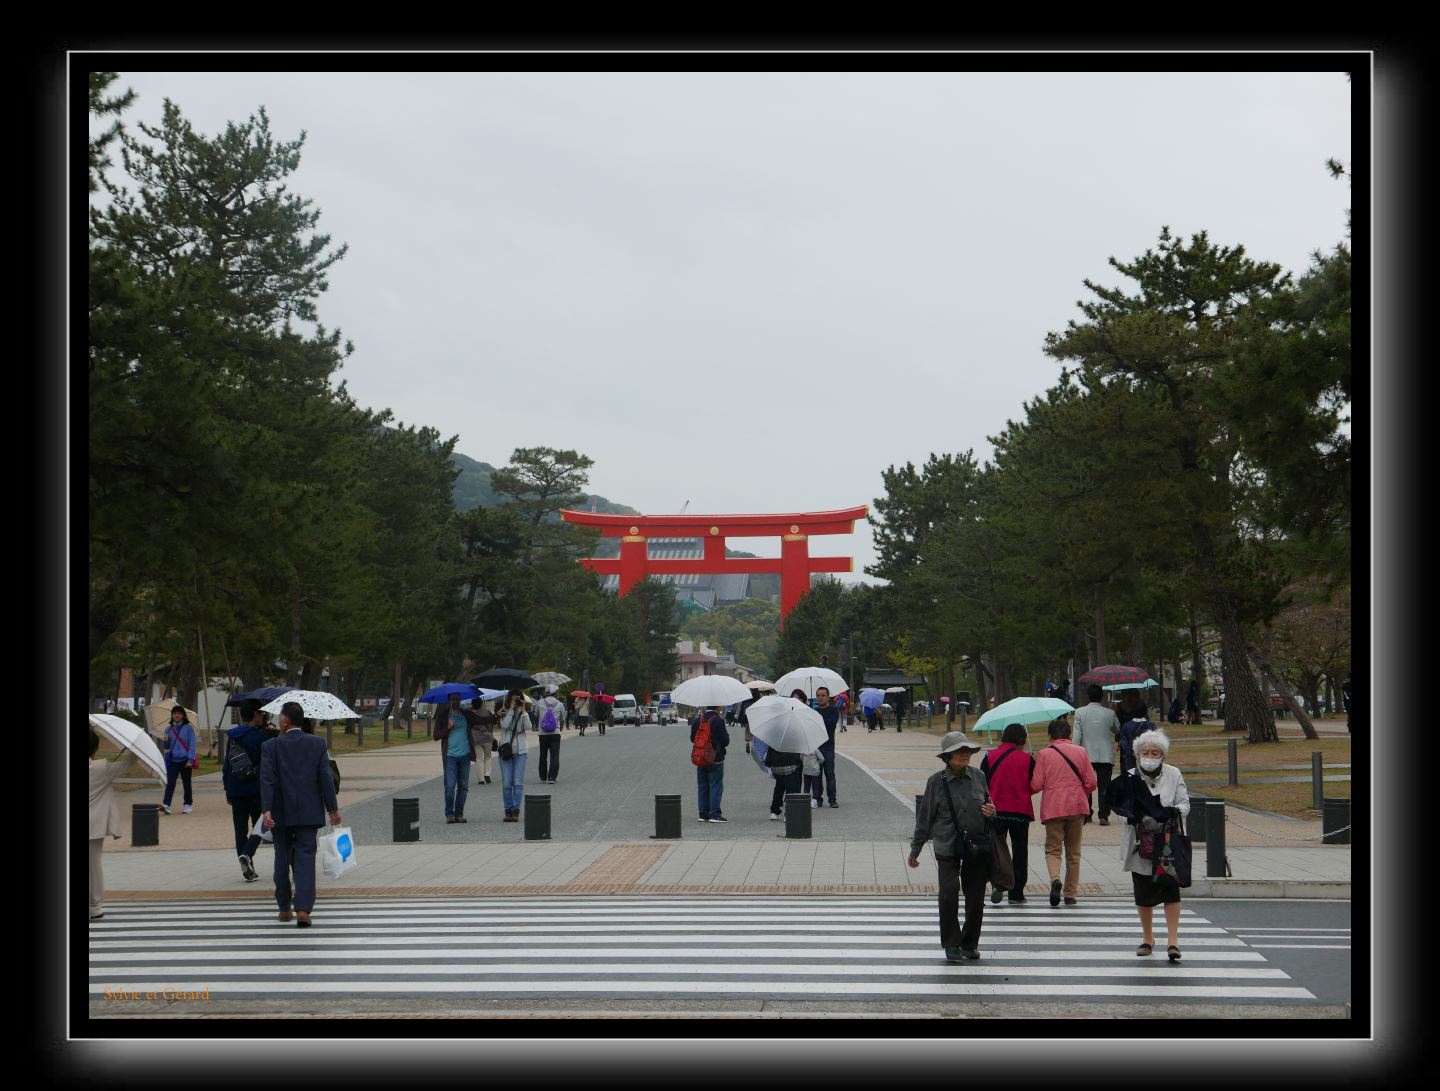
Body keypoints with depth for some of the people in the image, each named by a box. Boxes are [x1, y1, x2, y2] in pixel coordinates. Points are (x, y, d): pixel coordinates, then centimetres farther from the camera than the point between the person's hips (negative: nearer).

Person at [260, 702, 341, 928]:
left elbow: (267, 780, -12)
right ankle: (303, 909, -14)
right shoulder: (317, 743, -2)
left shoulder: (270, 746, -5)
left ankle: (284, 908, 23)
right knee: (305, 858, 0)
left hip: (281, 814, 0)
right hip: (309, 813, 0)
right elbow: (326, 778, -4)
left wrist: (267, 810, -15)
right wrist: (333, 809, 1)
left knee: (282, 858, 14)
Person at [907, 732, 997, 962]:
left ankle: (970, 943, 22)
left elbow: (988, 804, 20)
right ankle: (951, 944, 0)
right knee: (949, 893, -14)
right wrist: (915, 849, 9)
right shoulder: (936, 781, -3)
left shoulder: (978, 777, 5)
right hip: (948, 847, -3)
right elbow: (925, 817, 4)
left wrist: (991, 812, -5)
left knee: (975, 895, 5)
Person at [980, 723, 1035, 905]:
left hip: (996, 810, 1)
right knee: (1019, 851, 9)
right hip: (1021, 812, -1)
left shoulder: (990, 757, -2)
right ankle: (1016, 893, 10)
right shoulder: (1027, 759, -5)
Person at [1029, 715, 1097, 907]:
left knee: (1052, 848, 6)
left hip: (1053, 808, -2)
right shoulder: (1080, 752, 4)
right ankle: (1071, 893, 13)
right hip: (1077, 807, 2)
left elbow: (1036, 785, -7)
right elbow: (1091, 783, 2)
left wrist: (1027, 792, 15)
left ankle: (1055, 878, -21)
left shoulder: (1044, 754, -2)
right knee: (1073, 852, 12)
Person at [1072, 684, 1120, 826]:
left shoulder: (1080, 712, -5)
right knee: (1104, 786, 2)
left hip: (1086, 756, 1)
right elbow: (1118, 730, 14)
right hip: (1106, 756, 0)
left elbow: (1077, 735, -7)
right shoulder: (1109, 713, -3)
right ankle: (1104, 816, -5)